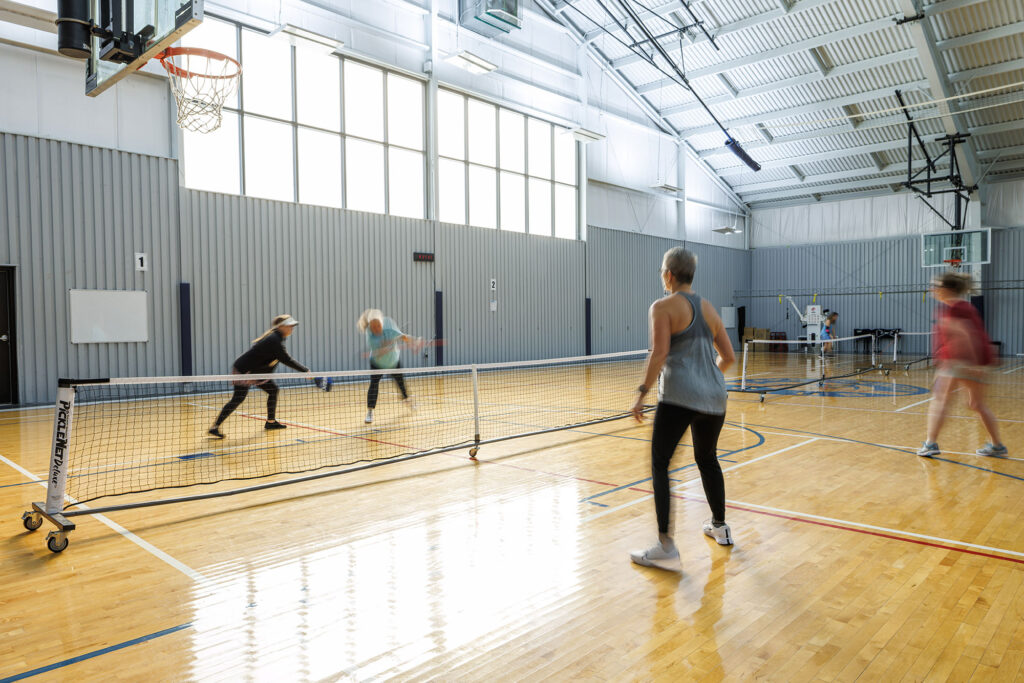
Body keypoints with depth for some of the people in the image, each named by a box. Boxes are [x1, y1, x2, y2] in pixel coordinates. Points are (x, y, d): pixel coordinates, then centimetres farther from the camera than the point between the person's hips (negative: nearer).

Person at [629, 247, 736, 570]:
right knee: (707, 459, 24)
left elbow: (659, 354, -16)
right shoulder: (708, 308, 14)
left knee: (660, 463, -1)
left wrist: (642, 393, -14)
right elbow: (729, 356, 16)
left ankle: (665, 546, -5)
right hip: (714, 396, 7)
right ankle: (720, 527, 38)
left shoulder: (664, 307, -4)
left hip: (678, 396, -7)